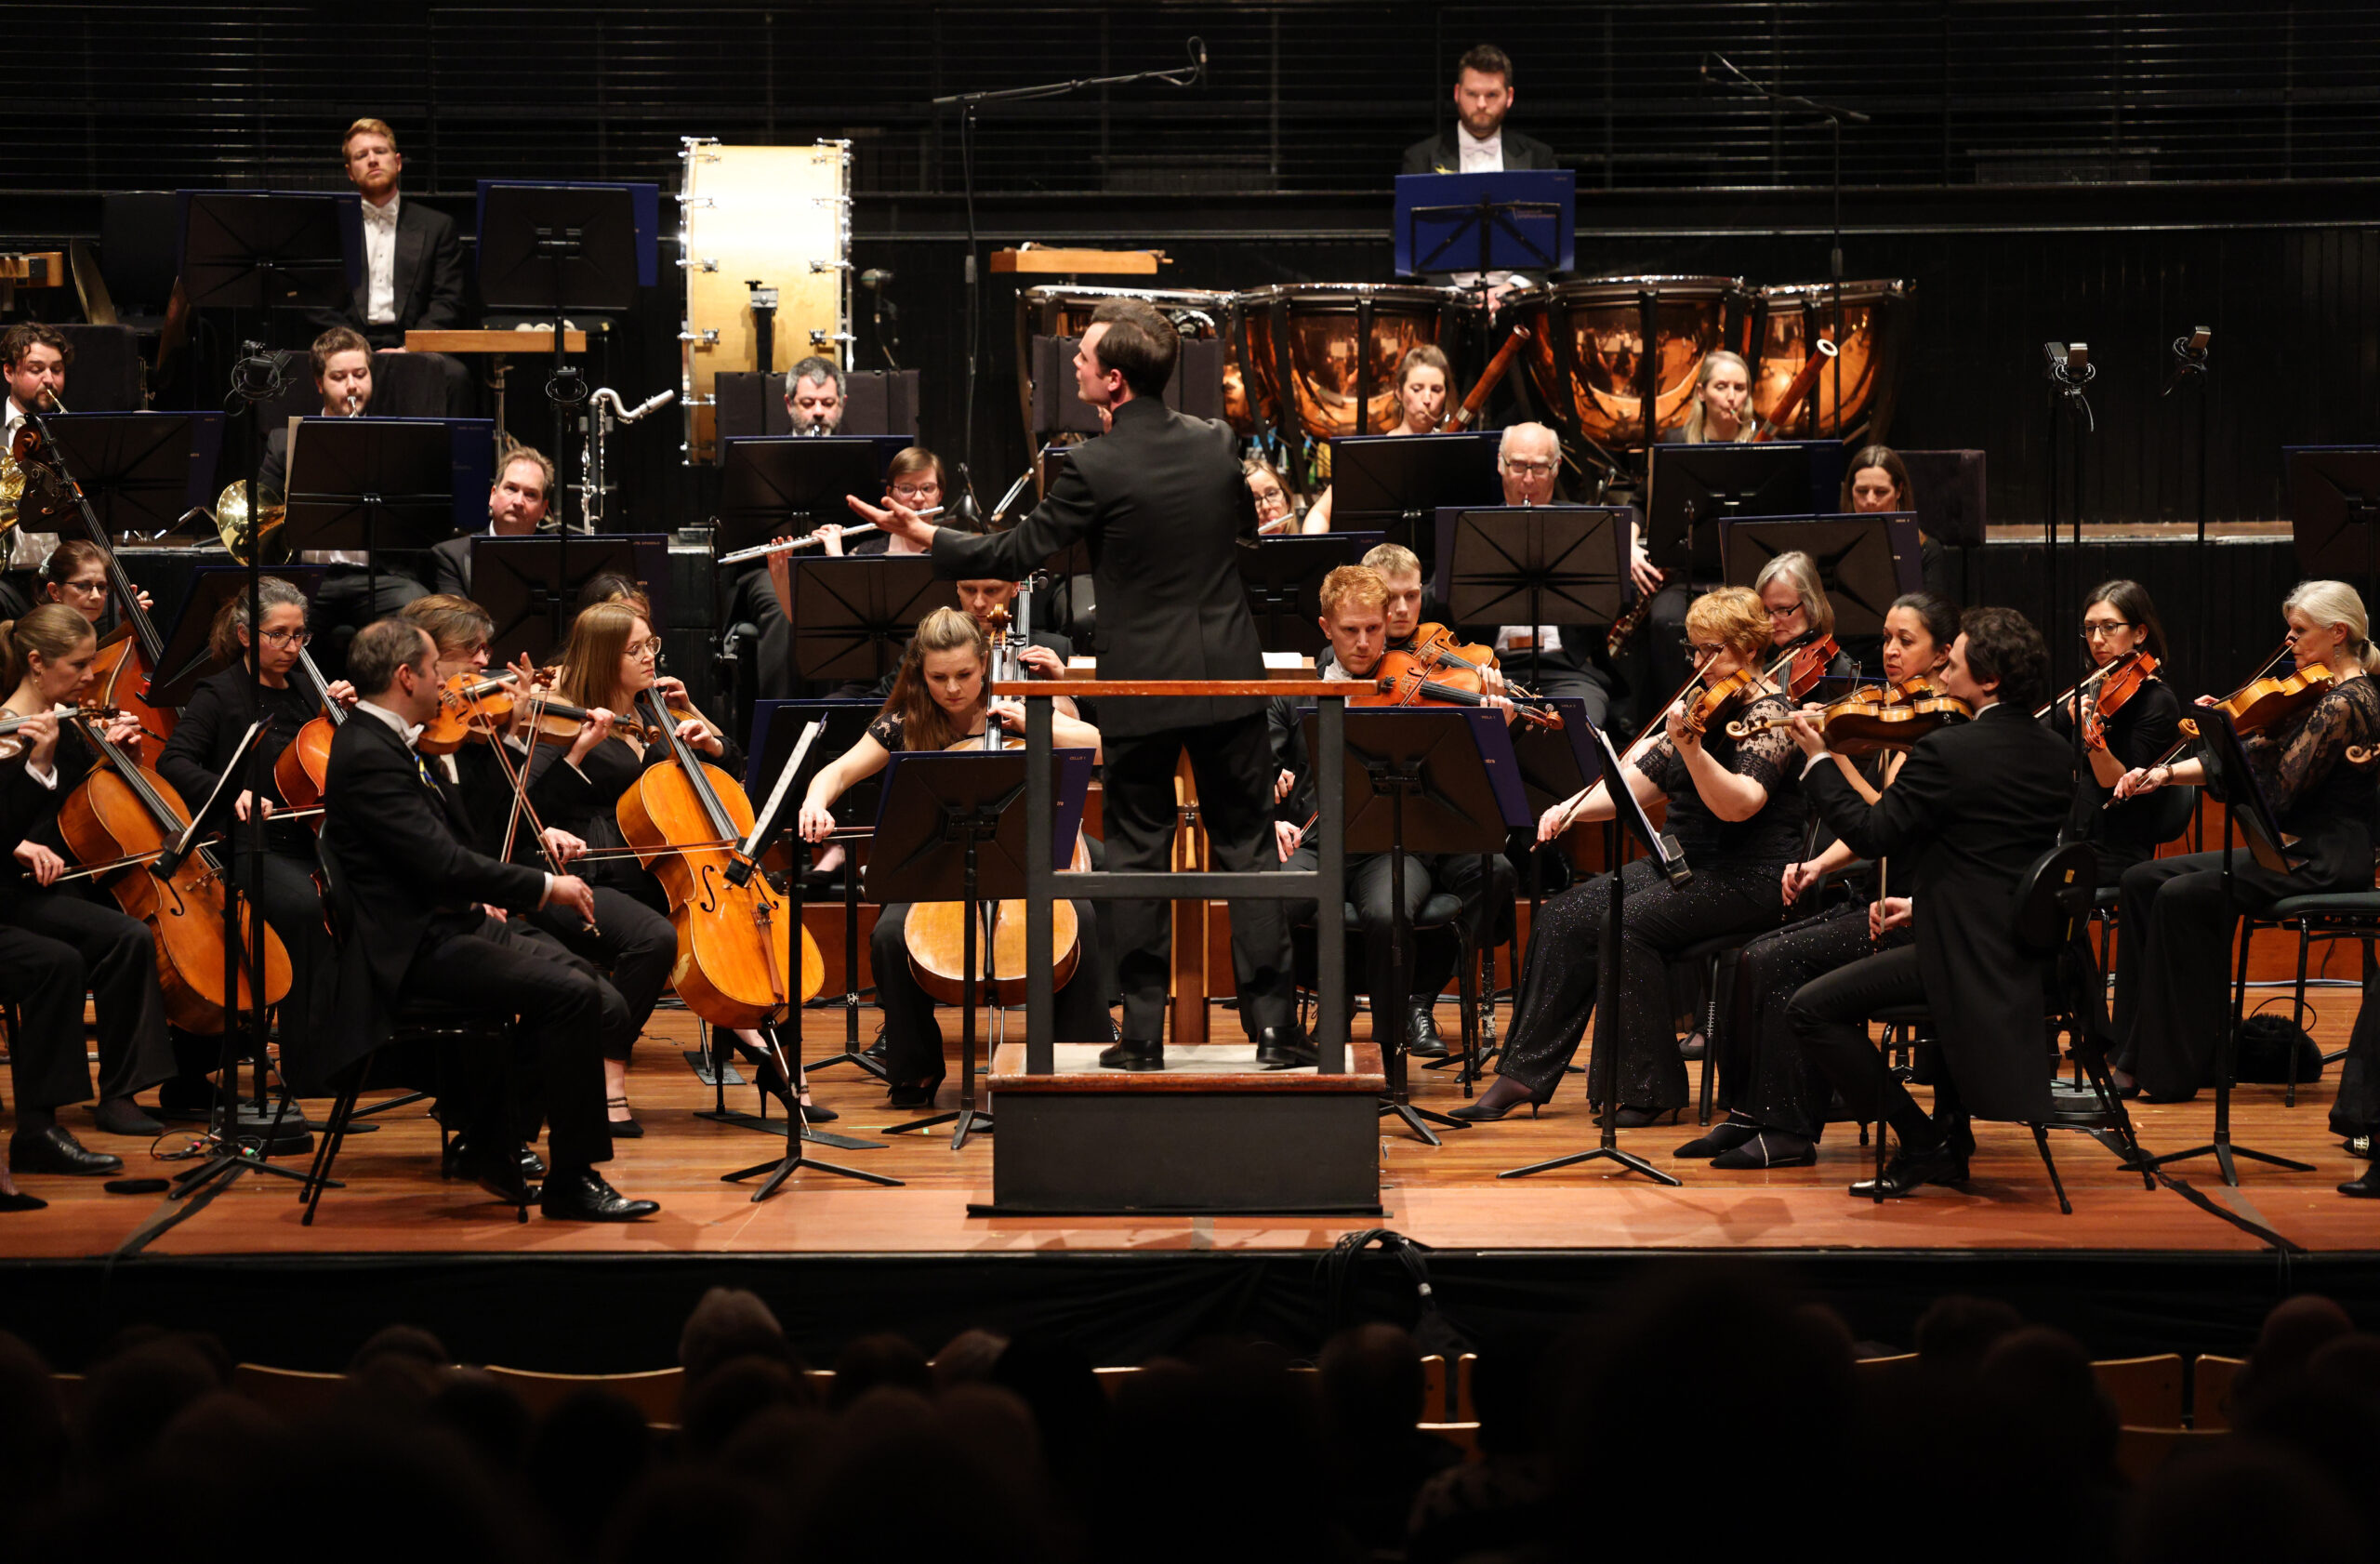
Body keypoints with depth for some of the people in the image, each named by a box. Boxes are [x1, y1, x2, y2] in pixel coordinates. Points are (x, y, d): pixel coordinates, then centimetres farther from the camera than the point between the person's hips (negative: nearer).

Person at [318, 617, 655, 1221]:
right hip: (416, 948, -10)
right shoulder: (368, 756, -17)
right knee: (572, 994, -26)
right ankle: (571, 1182, -16)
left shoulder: (384, 742, 16)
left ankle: (492, 1142, 10)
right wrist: (544, 887, -16)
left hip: (455, 923, 10)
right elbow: (444, 864, -23)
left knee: (605, 1008, -4)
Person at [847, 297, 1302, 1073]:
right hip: (1228, 678, 3)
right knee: (1247, 845, 8)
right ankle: (1273, 1023, 5)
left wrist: (922, 533, 5)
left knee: (1137, 855, 6)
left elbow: (1013, 555, -7)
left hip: (1141, 687, -3)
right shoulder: (1217, 445, 0)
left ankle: (1143, 1031, 7)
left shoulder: (1096, 467, -14)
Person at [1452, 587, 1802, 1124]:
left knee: (1627, 923, -28)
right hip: (1677, 866, 8)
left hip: (1745, 879, -8)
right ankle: (1523, 1075, -10)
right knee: (1565, 916, -9)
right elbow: (1637, 783, 14)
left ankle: (1650, 1089, -19)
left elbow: (1738, 805, -27)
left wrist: (1690, 748, -41)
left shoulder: (1766, 717, -11)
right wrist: (1572, 808, -3)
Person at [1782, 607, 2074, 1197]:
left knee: (1810, 1010, -3)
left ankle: (1924, 1143, -2)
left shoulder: (1947, 751, -17)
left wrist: (1817, 759, -3)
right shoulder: (2054, 756, 8)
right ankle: (1951, 1134, 34)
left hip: (1967, 947, -9)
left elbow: (1871, 833, -14)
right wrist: (1925, 902, 22)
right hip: (2031, 947, 9)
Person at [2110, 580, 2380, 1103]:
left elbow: (2275, 793, -20)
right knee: (2141, 880, 0)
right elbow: (2255, 756, 11)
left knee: (2183, 897, -24)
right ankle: (2135, 1057, -3)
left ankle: (2172, 1071, -15)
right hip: (2294, 849, 10)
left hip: (2325, 862, -10)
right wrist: (2167, 773, 0)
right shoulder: (2318, 694, 15)